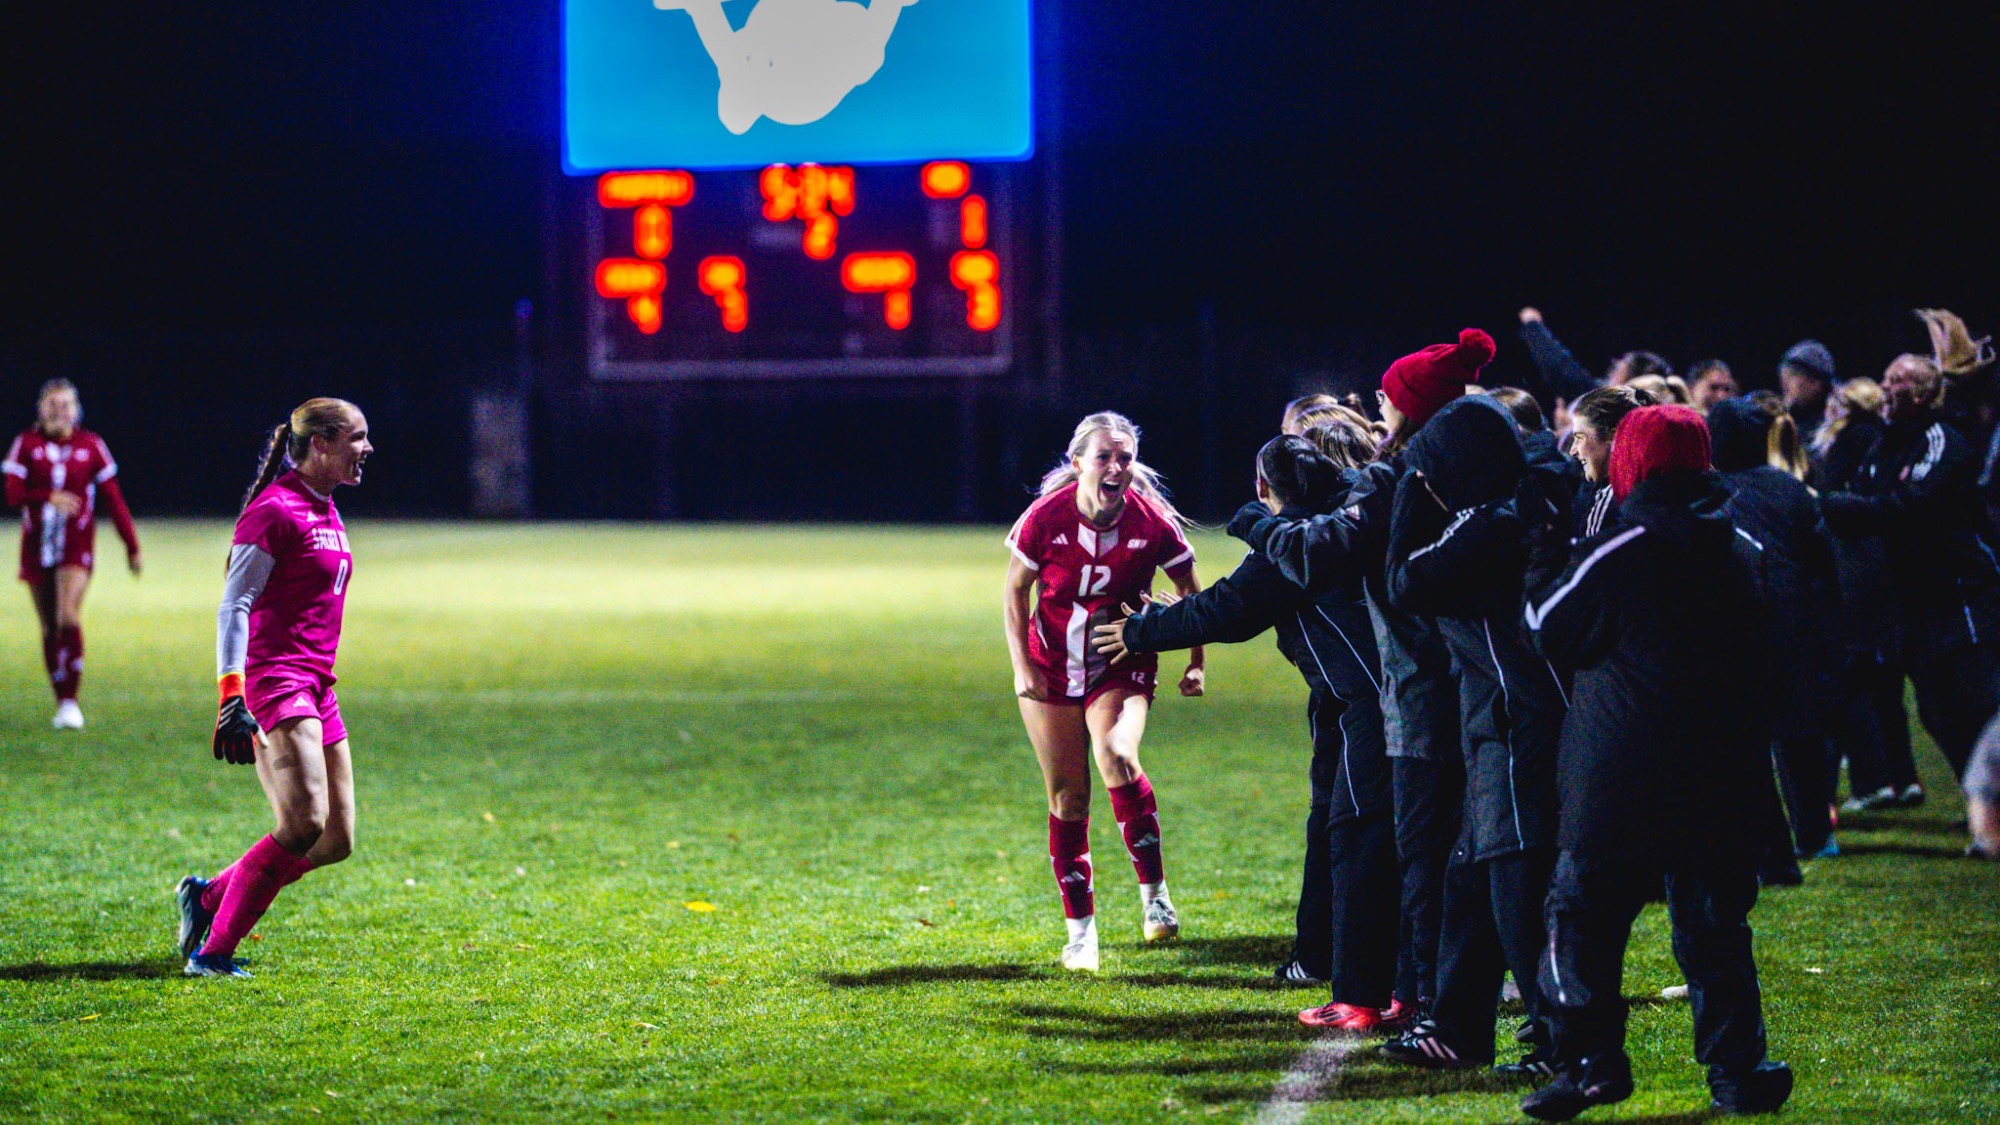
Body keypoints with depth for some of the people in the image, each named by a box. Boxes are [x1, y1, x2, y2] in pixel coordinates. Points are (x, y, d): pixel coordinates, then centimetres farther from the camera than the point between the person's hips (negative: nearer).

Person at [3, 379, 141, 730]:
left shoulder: (91, 446, 2)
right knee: (49, 628, 7)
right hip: (37, 544, 2)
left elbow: (113, 500, 6)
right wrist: (50, 498, -27)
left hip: (77, 546, -2)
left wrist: (132, 546, 6)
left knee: (68, 618, -20)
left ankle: (70, 701, -18)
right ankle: (62, 703, 16)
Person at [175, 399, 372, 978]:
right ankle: (212, 951, -14)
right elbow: (233, 605, -15)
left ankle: (208, 893, 18)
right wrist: (232, 696, -23)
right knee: (304, 823, -21)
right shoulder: (274, 510, -10)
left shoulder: (326, 513, 18)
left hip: (315, 688, 9)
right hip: (274, 680, -9)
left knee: (336, 840, 5)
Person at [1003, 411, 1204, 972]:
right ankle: (1080, 930, 14)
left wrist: (1195, 663, 0)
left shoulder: (1152, 522, -14)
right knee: (1068, 798, 1)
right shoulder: (1046, 518, -14)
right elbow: (1015, 592, 0)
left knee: (1116, 756, -30)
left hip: (1122, 666, -1)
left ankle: (1154, 892, -15)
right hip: (1052, 668, 1)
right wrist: (1022, 666, -6)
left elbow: (1191, 593, 3)